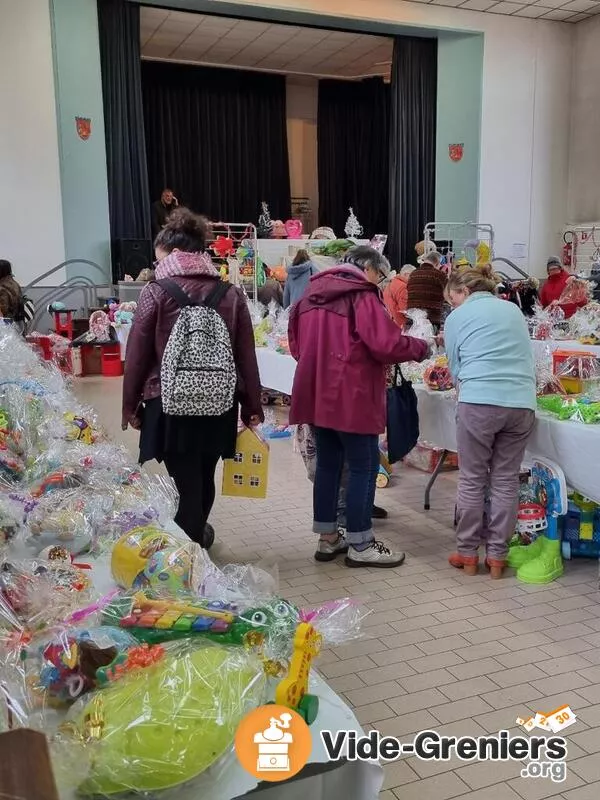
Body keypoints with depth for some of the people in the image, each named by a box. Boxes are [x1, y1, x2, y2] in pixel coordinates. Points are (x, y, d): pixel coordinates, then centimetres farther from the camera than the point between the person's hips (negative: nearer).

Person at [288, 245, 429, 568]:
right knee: (364, 467, 1)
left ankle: (327, 538, 21)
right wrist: (420, 348, -2)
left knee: (328, 463, 14)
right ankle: (360, 545, 8)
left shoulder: (313, 293, 15)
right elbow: (386, 343, -18)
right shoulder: (361, 295, -9)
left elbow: (296, 344, 21)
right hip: (351, 396, -8)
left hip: (317, 393, 8)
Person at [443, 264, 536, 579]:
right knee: (506, 481, 9)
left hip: (479, 402, -4)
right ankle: (497, 556, 15)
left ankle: (467, 553, 16)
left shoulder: (457, 317, 8)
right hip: (521, 402, 4)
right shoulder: (514, 310, 20)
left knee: (472, 481, 8)